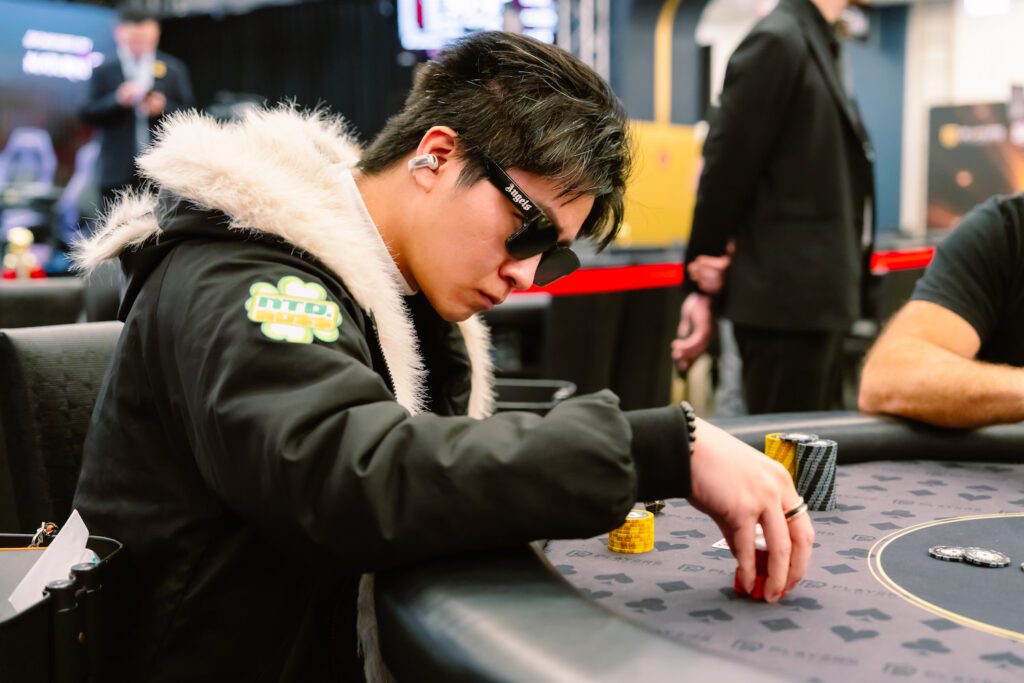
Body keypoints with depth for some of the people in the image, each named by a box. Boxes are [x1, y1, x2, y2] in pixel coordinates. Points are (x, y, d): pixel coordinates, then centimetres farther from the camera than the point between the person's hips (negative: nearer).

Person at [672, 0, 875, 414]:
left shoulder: (817, 43, 15)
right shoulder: (777, 41, -12)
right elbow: (725, 171, -14)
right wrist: (702, 287, -10)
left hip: (818, 299, 9)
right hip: (786, 299, -9)